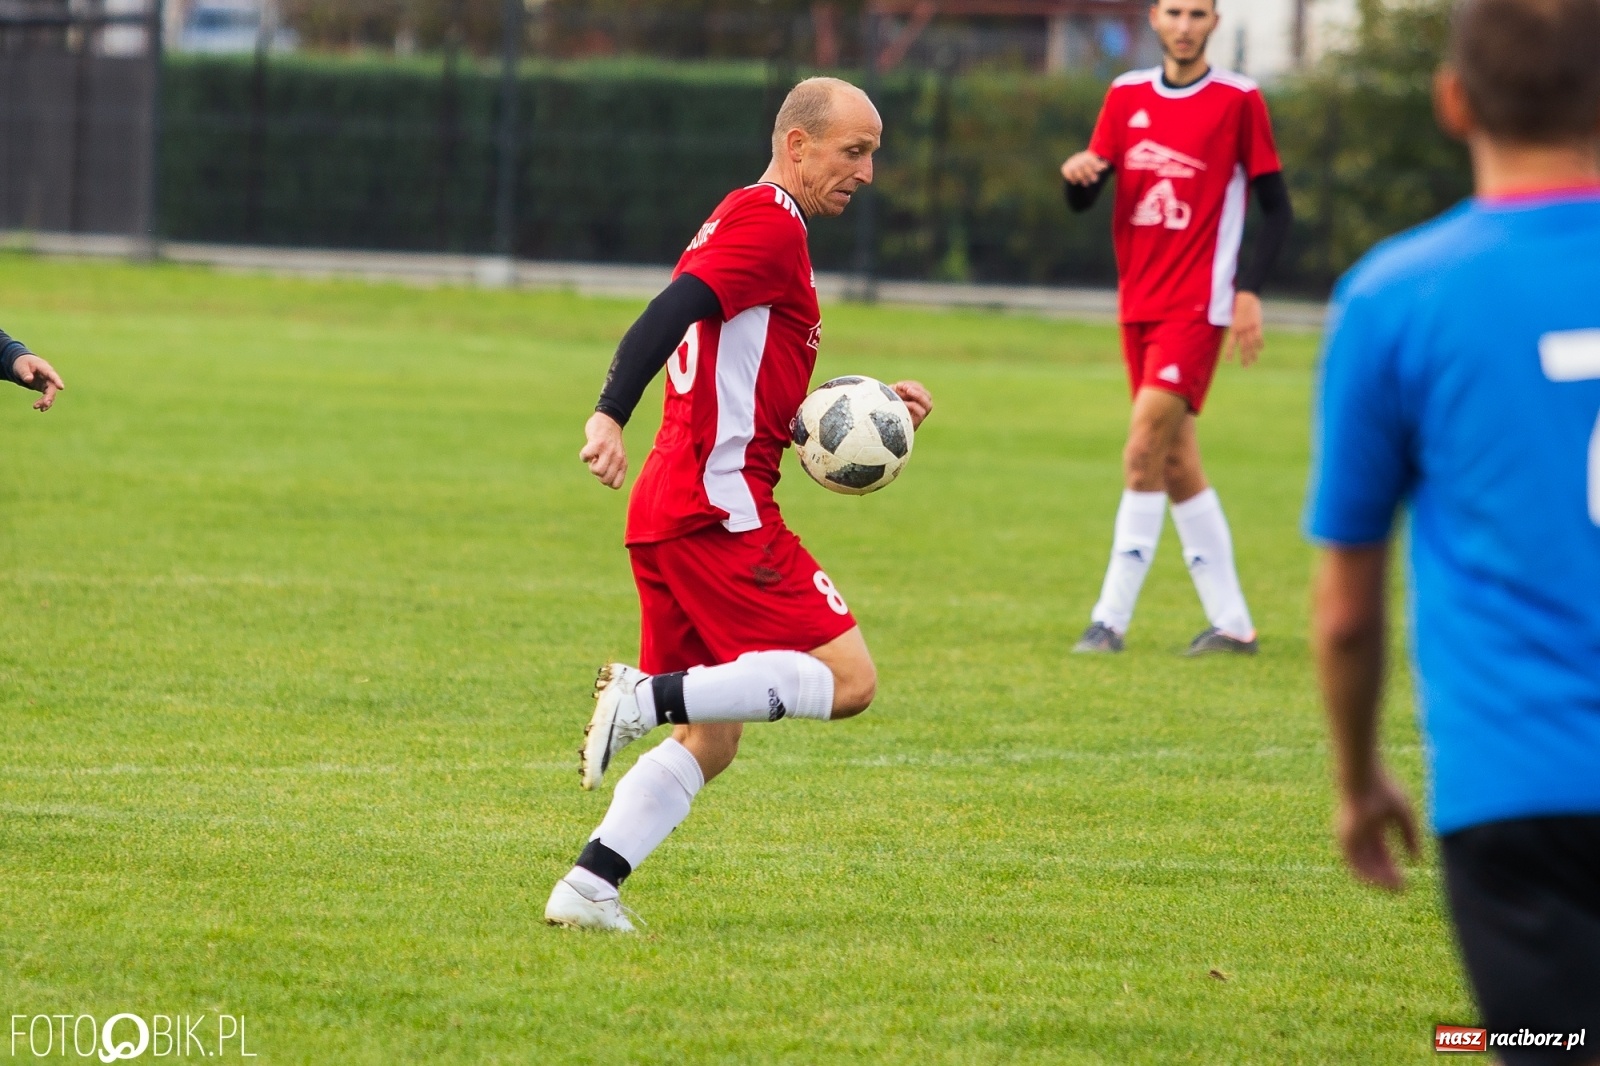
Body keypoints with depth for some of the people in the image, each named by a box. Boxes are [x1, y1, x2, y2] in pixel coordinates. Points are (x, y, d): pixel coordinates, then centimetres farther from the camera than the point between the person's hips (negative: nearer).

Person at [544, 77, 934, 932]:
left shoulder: (744, 223, 24)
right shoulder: (769, 223, -7)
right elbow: (670, 313, -23)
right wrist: (609, 416, -35)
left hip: (668, 510, 10)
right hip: (719, 508, -10)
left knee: (709, 741, 12)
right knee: (848, 677, -10)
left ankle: (587, 887, 3)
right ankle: (652, 695, -19)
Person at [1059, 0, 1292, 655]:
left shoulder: (1238, 101, -4)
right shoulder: (1127, 97, 9)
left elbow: (1276, 208, -1)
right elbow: (1082, 202, 8)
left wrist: (1250, 292, -12)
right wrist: (1078, 174, -16)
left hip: (1197, 305, -6)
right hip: (1139, 303, 6)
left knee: (1144, 451, -15)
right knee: (1176, 464, 8)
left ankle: (1111, 619, -12)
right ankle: (1232, 622, 16)